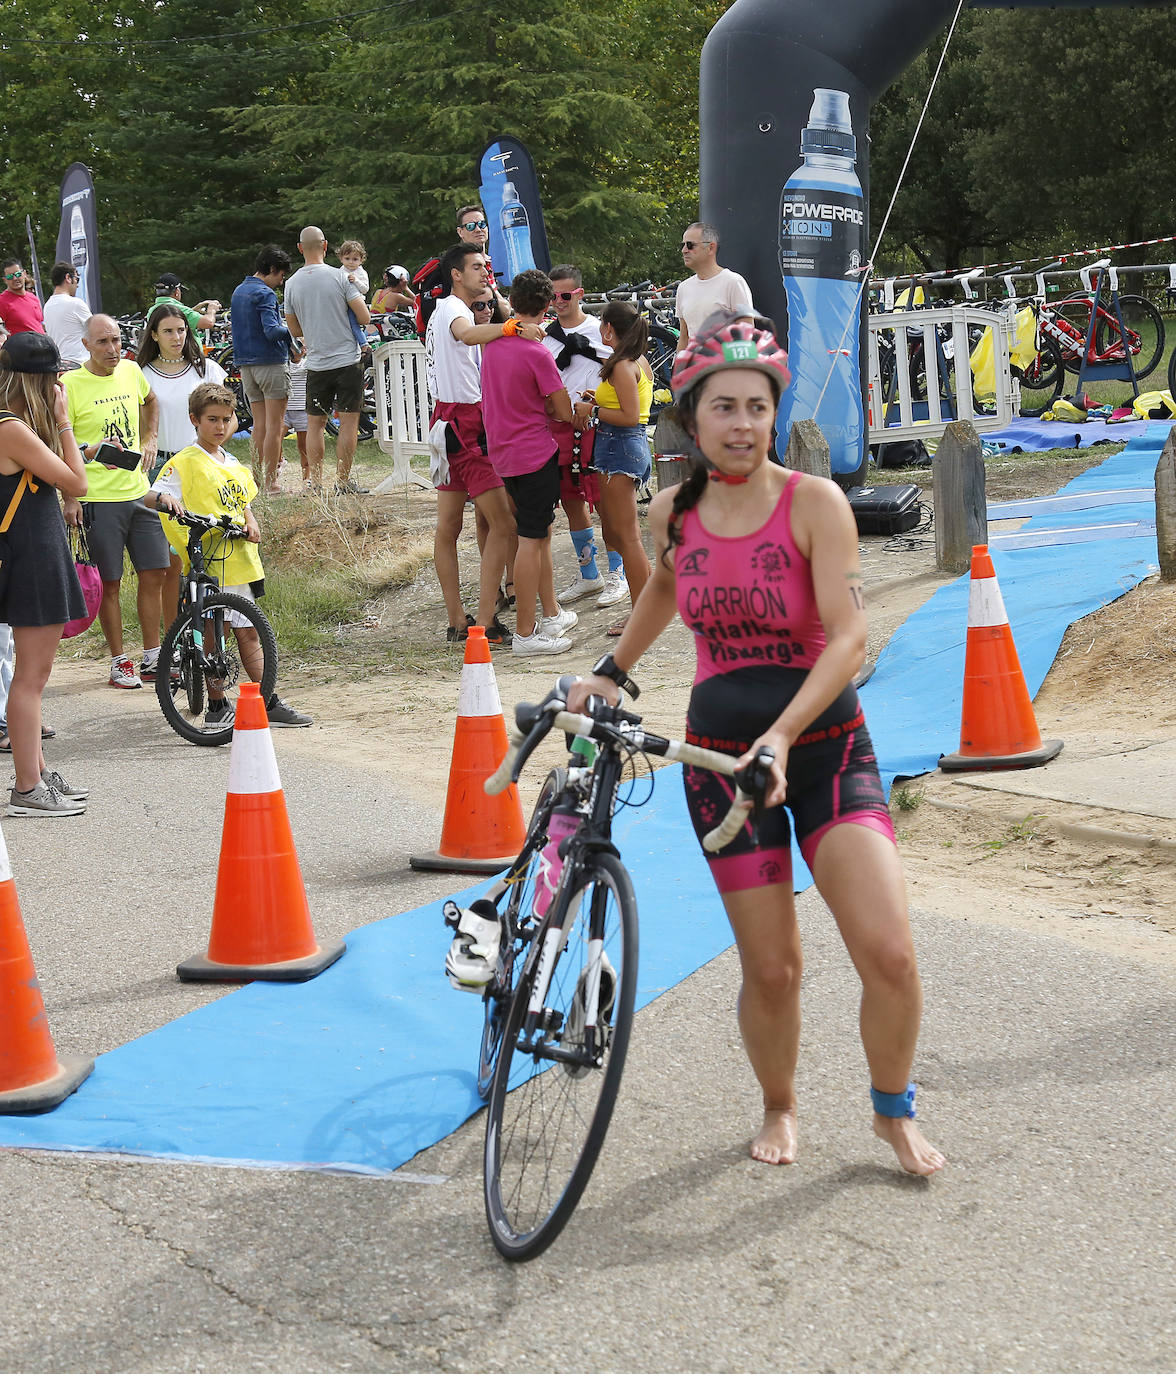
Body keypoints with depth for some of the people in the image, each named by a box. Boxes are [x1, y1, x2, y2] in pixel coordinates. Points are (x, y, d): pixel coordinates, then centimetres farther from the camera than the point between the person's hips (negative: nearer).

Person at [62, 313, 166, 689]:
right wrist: (69, 498, -13)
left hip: (139, 493, 5)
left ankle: (152, 657, 19)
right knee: (109, 583, 2)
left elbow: (151, 401, 29)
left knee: (154, 575, 7)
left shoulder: (131, 371, 5)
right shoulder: (70, 384, -10)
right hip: (97, 499, -5)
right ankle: (119, 662, 13)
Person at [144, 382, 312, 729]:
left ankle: (269, 704, 17)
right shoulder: (184, 463, -9)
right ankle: (217, 707, 11)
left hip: (240, 560, 7)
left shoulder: (231, 463, 14)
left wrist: (251, 525, 4)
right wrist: (164, 498, -40)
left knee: (249, 633, 12)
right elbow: (149, 497, -18)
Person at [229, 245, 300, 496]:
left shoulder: (238, 291, 16)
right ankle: (271, 483, -7)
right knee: (275, 426, -5)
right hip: (271, 362, -8)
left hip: (245, 364, 8)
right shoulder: (264, 293, -11)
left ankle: (257, 480, 11)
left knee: (259, 425, 11)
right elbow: (272, 331, -22)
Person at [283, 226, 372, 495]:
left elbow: (295, 330, 11)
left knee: (315, 423, 11)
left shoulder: (292, 284, 2)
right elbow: (365, 318, -8)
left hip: (316, 363, 3)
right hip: (347, 360, -3)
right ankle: (342, 481, 0)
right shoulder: (340, 277, -8)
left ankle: (316, 482, 8)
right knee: (348, 422, 2)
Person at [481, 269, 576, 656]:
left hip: (503, 452, 8)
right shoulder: (537, 354, -19)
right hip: (535, 454, -8)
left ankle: (551, 613, 29)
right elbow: (564, 413, -12)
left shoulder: (492, 343, 3)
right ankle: (525, 633, 0)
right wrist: (547, 407, 7)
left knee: (540, 532, 19)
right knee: (531, 540, -3)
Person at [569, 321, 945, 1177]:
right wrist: (613, 672, 27)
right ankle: (780, 1108, 31)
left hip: (826, 745, -2)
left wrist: (782, 733, -28)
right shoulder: (673, 513, 1)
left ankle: (895, 1109, 15)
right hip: (721, 754, 2)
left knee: (889, 954, -12)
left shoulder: (815, 502, -10)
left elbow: (849, 637, -18)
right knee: (771, 969, 2)